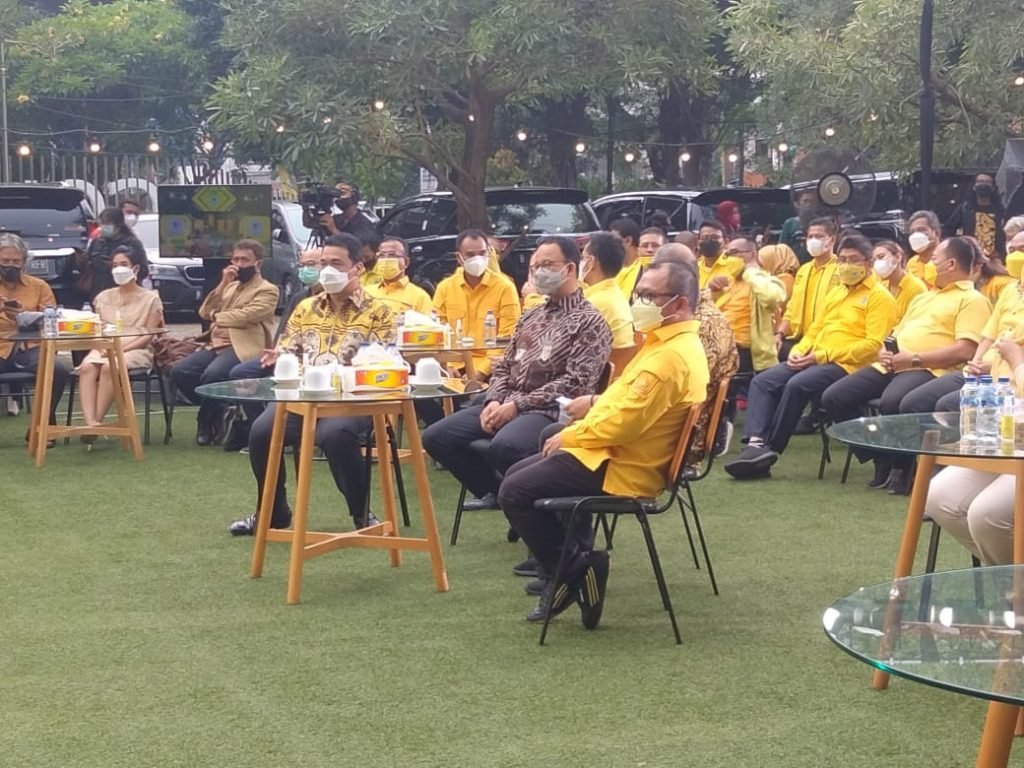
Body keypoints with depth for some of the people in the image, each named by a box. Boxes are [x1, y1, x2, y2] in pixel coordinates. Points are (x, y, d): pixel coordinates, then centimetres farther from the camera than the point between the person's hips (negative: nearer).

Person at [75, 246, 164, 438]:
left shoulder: (150, 298, 8)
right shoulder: (104, 297, 21)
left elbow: (148, 336, -1)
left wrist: (122, 348, -15)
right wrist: (101, 347, -10)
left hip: (136, 351, -3)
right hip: (104, 349, 3)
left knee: (109, 367, -37)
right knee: (87, 367, -33)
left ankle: (97, 421, -34)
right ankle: (89, 422, -47)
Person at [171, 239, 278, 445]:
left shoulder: (267, 290, 3)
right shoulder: (229, 287, 24)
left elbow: (246, 315, -14)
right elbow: (205, 312, 12)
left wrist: (216, 316, 0)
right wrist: (222, 284, 3)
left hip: (243, 347, -7)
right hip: (215, 344, 7)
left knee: (212, 375, -35)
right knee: (179, 372, -18)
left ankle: (206, 422, -8)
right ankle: (215, 412, 2)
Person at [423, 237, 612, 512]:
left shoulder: (590, 321, -4)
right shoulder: (531, 317, 21)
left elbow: (576, 382, -14)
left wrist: (518, 404, -17)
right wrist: (494, 401, -3)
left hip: (551, 411, -8)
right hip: (507, 405, 8)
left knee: (504, 448, -38)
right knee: (437, 436, -6)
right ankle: (496, 491, 12)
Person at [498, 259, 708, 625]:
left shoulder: (671, 357, -24)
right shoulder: (671, 342, 11)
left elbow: (622, 423, -26)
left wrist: (568, 435, -13)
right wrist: (598, 402, 8)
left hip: (620, 469, -11)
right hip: (615, 452, 11)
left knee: (515, 493, -10)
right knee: (517, 474, 16)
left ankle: (575, 571, 1)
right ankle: (569, 562, 14)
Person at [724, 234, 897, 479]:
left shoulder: (879, 297, -1)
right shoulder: (836, 293, 25)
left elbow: (873, 344, -13)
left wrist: (823, 355, -17)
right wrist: (799, 350, 2)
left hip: (846, 365, -8)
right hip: (814, 360, 8)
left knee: (796, 385, -33)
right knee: (762, 381, -14)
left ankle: (770, 449, -23)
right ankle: (756, 442, -29)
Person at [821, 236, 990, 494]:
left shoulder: (972, 300, 1)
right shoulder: (924, 297, 29)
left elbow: (964, 351, -13)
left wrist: (913, 359, -16)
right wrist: (885, 352, 4)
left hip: (928, 369, -9)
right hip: (892, 366, 9)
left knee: (892, 401, -39)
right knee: (834, 398, -8)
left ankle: (901, 465, -12)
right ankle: (881, 459, 2)